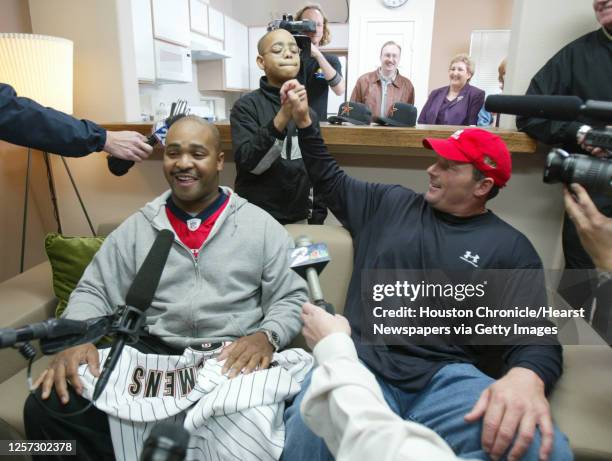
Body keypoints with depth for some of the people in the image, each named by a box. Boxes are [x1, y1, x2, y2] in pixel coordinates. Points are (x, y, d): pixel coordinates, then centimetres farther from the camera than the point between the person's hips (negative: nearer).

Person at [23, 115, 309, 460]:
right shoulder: (137, 227, 11)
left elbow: (292, 298, 3)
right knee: (48, 408, -17)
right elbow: (94, 291, 11)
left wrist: (267, 336, -17)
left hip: (234, 359, -2)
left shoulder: (261, 226, 3)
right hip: (149, 354, 3)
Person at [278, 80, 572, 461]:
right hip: (361, 361, 1)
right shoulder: (390, 203, 16)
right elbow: (331, 180, 28)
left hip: (447, 376, 0)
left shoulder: (510, 248, 8)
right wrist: (304, 120, 23)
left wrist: (527, 376, -22)